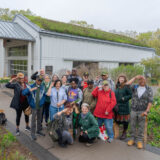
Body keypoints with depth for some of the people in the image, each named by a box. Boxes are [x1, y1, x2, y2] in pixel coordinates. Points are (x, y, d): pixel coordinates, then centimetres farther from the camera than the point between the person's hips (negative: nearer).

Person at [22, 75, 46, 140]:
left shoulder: (42, 87, 0)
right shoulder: (31, 86, -9)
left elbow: (44, 95, 12)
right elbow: (23, 93, -20)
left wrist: (42, 102, 5)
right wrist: (31, 89, -29)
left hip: (40, 106, 4)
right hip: (34, 106, -3)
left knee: (39, 119, 17)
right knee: (33, 120, 0)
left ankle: (39, 130, 33)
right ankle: (33, 133, 13)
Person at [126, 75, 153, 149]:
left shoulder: (149, 89, -3)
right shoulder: (134, 87, 1)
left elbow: (150, 101, -7)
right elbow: (127, 85, -16)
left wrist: (146, 111, -15)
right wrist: (135, 78, -13)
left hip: (142, 111, -1)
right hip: (133, 110, 2)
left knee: (141, 127, 6)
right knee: (132, 126, 9)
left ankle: (139, 141, 18)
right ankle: (132, 139, 24)